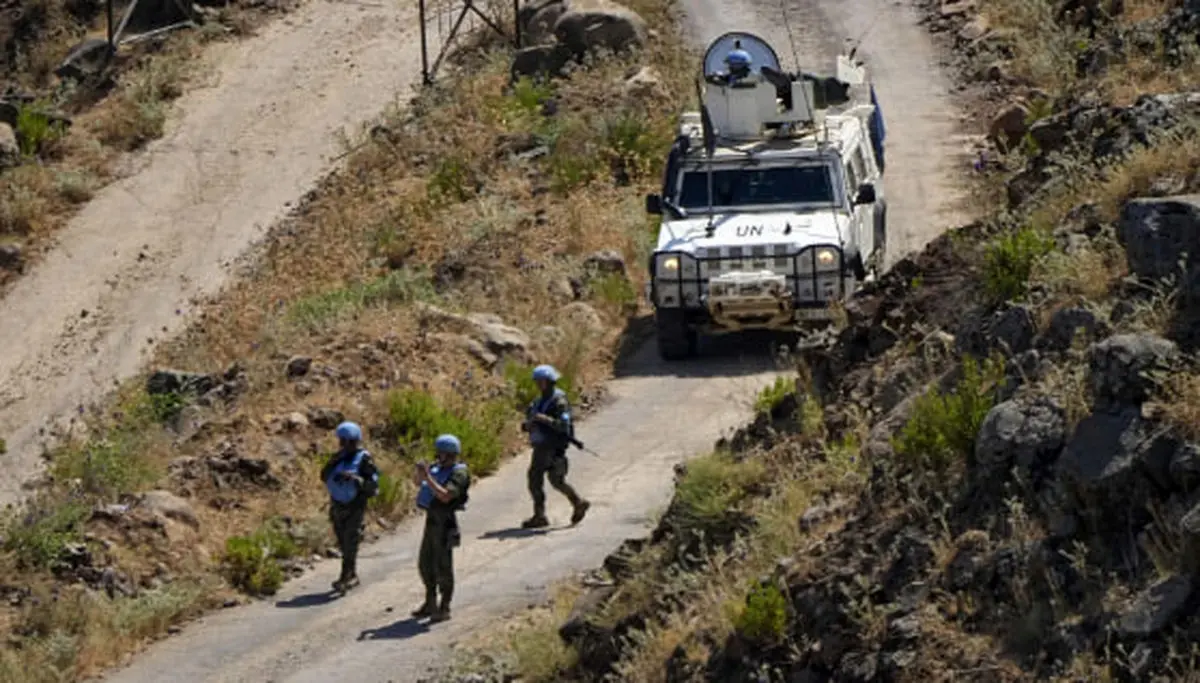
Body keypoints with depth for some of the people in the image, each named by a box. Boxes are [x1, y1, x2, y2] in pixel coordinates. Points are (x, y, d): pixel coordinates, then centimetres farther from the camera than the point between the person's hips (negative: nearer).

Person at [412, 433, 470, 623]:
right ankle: (430, 604, 26)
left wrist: (428, 477, -28)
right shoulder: (438, 467, 10)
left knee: (443, 565, -3)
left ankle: (444, 608, 5)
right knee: (426, 564, 14)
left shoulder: (458, 473, -16)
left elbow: (446, 496, -28)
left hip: (444, 523, -9)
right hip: (431, 520, 9)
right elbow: (417, 482, 18)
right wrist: (419, 471, -4)